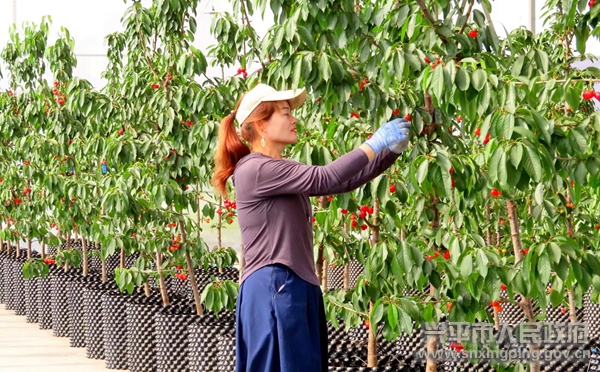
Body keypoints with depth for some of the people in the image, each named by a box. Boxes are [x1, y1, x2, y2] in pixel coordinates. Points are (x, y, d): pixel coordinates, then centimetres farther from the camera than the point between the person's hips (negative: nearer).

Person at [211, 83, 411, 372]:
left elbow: (344, 182, 16)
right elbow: (323, 179, -19)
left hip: (298, 288, 10)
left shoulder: (283, 172, 19)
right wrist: (374, 145, -11)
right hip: (274, 288, -10)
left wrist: (391, 151, 5)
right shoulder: (255, 169, -12)